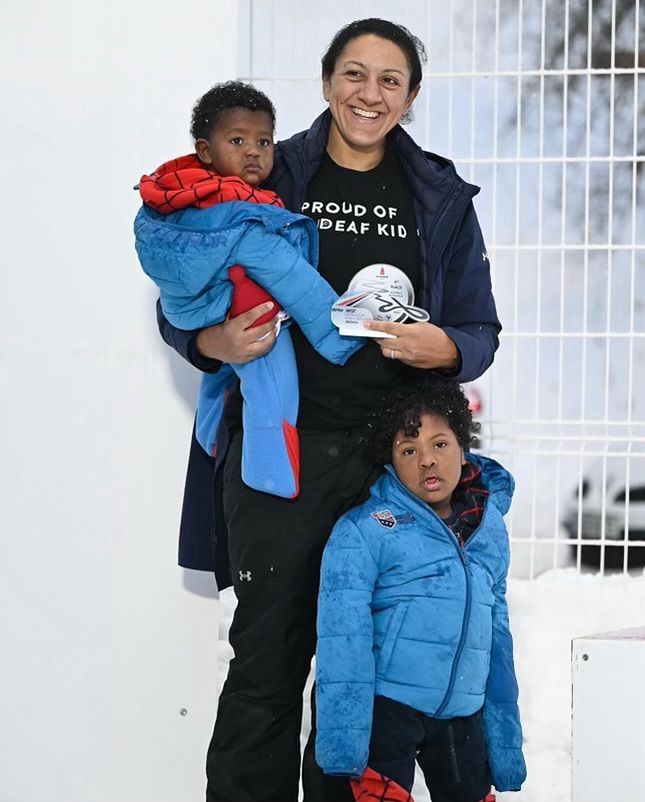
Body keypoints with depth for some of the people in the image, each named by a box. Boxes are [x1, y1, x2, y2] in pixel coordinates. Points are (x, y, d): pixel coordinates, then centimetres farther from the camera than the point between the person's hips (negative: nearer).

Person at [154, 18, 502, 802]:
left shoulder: (441, 198, 11)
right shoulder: (266, 177, 5)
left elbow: (479, 332, 11)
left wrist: (443, 348, -12)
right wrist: (216, 340, -16)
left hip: (391, 460, 2)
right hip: (277, 450, -1)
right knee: (267, 656, 1)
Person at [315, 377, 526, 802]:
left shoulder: (490, 532, 11)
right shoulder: (363, 531, -8)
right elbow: (343, 636, -13)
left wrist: (506, 739, 15)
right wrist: (343, 737, -21)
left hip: (463, 716, 5)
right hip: (385, 707, -5)